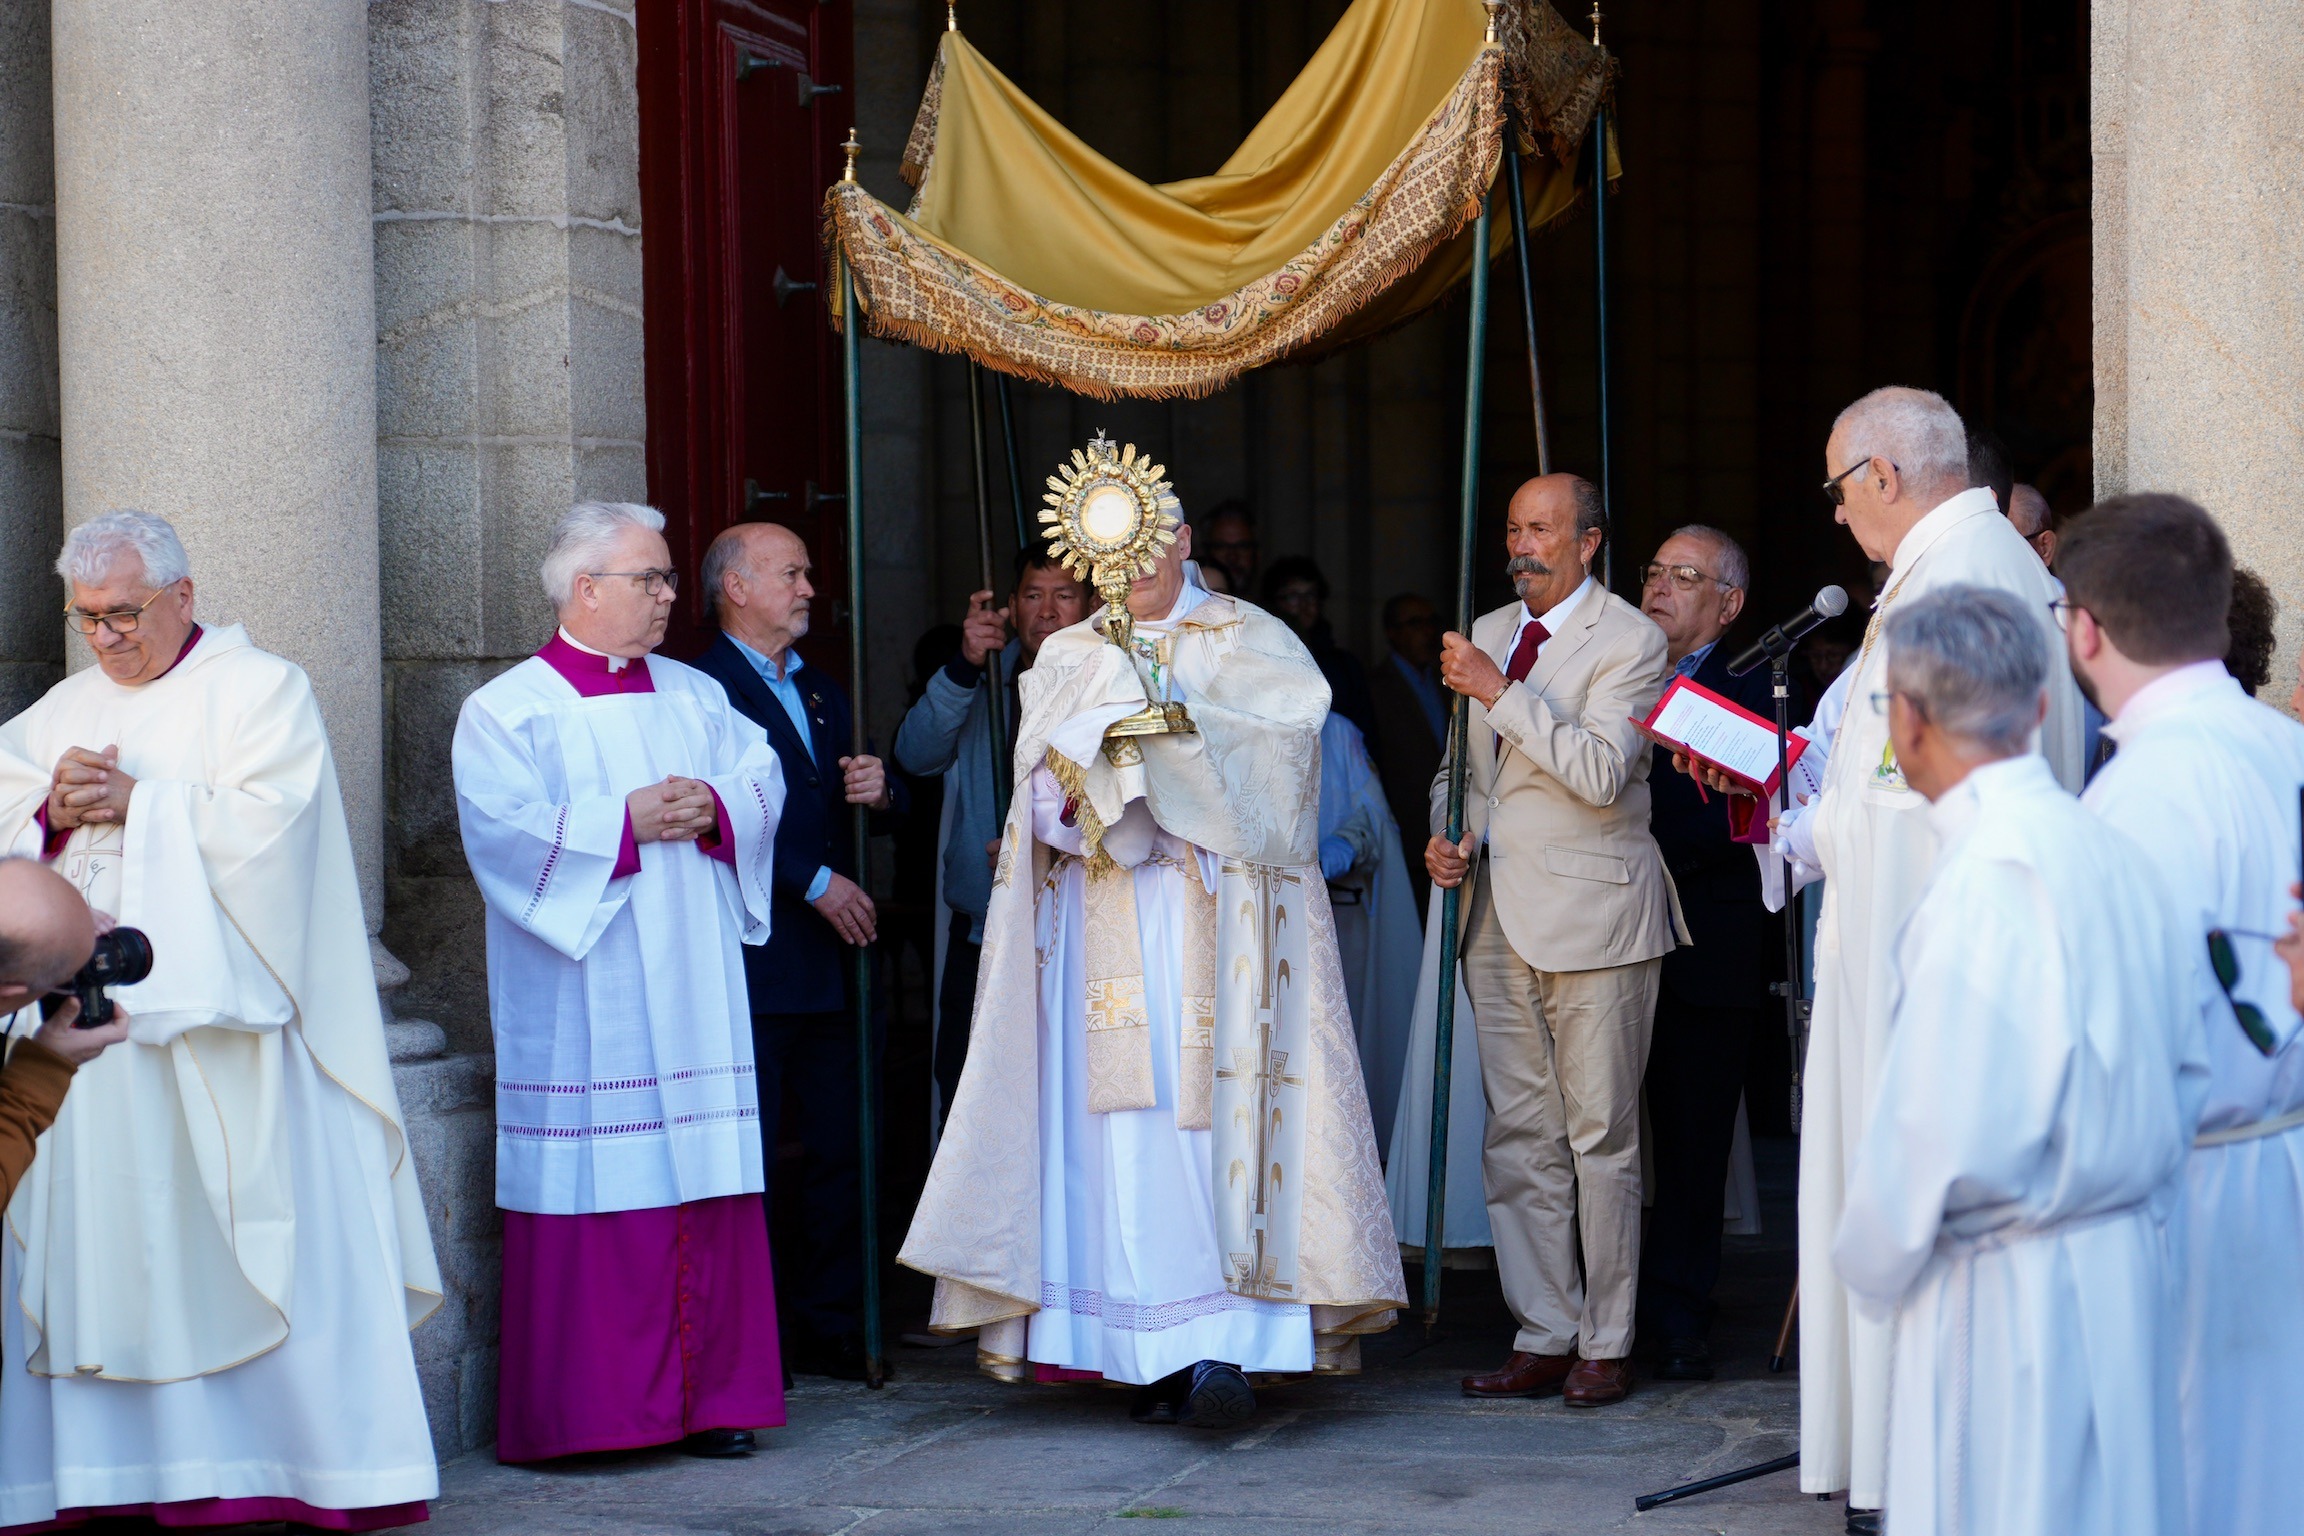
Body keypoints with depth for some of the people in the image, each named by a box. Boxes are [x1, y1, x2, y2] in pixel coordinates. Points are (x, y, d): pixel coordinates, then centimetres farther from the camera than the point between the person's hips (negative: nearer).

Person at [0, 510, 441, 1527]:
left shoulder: (262, 690, 2)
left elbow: (264, 822, -11)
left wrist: (138, 804, -12)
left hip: (219, 1020, -5)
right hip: (88, 1014, 5)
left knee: (243, 1240, -6)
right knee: (92, 1240, -1)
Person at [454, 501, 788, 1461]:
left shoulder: (696, 697, 17)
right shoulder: (508, 711, -1)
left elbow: (762, 780, 11)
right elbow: (504, 829, -13)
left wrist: (713, 806, -9)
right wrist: (628, 823, -15)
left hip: (691, 995, 5)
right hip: (584, 1011, -5)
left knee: (703, 1184, 3)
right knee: (593, 1195, -7)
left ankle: (706, 1394, 8)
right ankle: (586, 1408, -1)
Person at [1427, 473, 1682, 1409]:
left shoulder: (1629, 640, -5)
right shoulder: (1487, 635, 16)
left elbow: (1600, 772, -18)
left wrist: (1501, 693, -19)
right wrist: (1446, 835, 5)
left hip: (1593, 911, -6)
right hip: (1499, 913, 6)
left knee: (1601, 1138, -2)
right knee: (1518, 1139, 6)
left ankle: (1606, 1346, 5)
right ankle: (1543, 1335, 12)